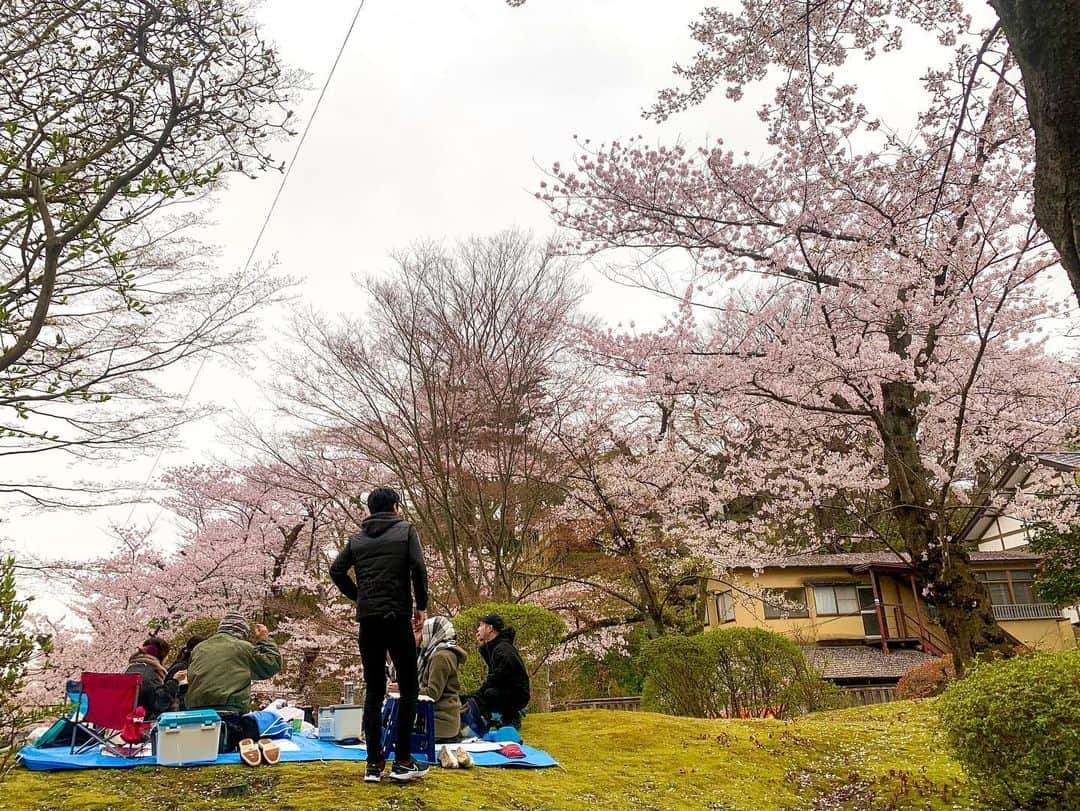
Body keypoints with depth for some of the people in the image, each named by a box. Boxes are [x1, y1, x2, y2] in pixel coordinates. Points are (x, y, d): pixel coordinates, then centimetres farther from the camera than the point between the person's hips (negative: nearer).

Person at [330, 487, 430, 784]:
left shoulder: (357, 538, 13)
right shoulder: (405, 530, 2)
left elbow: (336, 571, 4)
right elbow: (418, 568, -9)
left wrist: (360, 597, 14)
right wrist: (422, 605, 1)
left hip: (368, 620, 4)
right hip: (398, 617, -4)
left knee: (374, 691, 9)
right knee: (408, 689, 4)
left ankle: (374, 763, 8)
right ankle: (402, 762, 1)